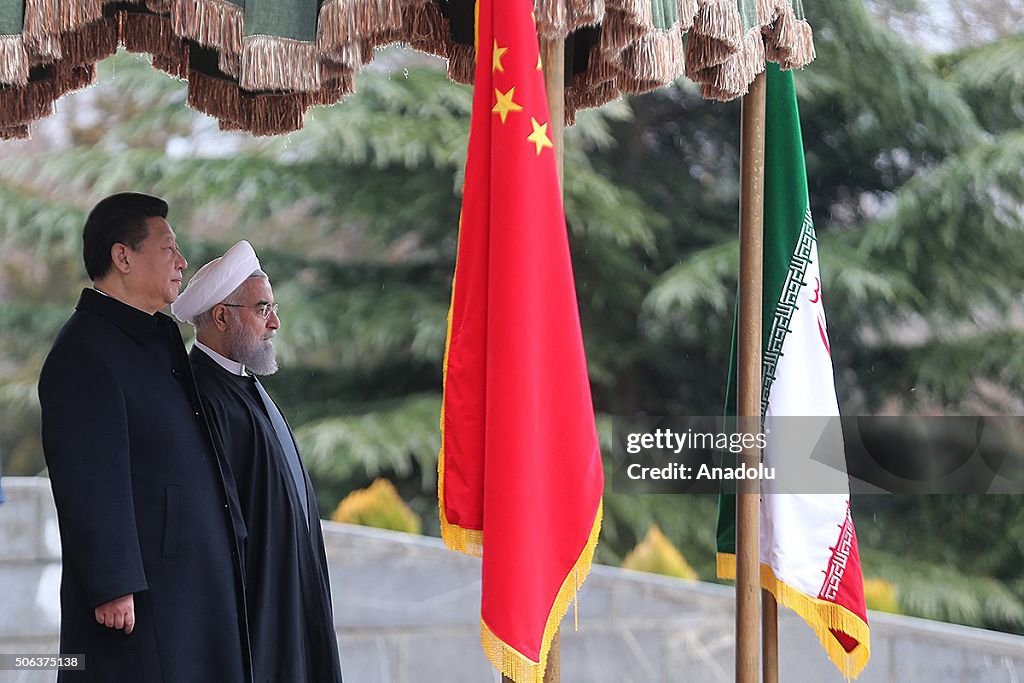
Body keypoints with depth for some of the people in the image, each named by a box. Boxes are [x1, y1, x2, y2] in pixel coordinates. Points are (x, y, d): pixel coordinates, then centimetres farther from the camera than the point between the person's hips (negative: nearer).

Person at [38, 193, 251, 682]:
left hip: (197, 580, 9)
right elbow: (90, 482, -19)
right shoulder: (83, 353, -14)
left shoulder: (161, 338, 17)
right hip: (141, 586, -9)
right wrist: (113, 586, -22)